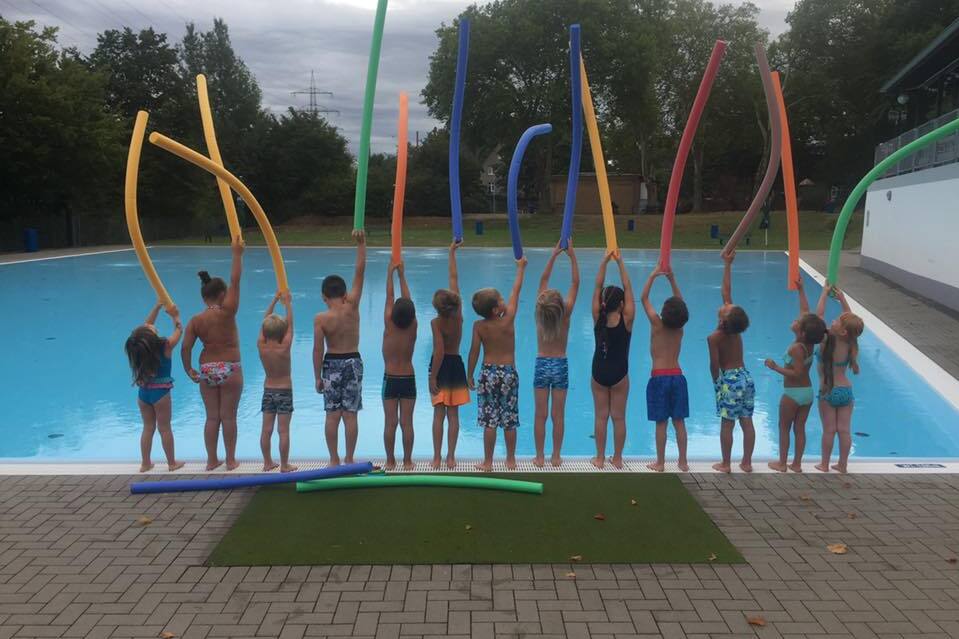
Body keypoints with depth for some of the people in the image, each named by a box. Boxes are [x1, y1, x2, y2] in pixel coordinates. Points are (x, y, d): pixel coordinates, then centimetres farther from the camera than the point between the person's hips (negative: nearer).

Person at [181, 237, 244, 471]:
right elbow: (235, 281, -13)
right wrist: (237, 253, -7)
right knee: (228, 416, 6)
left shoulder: (195, 320, -2)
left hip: (206, 370, 4)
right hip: (230, 370, -4)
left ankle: (212, 460, 22)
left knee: (212, 416, 14)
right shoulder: (226, 312, -14)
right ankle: (231, 460, 14)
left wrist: (189, 370, 8)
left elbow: (185, 348, -6)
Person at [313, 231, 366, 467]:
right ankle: (349, 459, 11)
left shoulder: (320, 319, -12)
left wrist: (317, 377, 0)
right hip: (353, 362, 1)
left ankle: (334, 459, 13)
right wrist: (361, 243, -13)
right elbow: (360, 271, -12)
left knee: (332, 415, 7)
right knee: (350, 414, 5)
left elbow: (318, 350, -10)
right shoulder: (352, 307, -10)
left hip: (332, 364, -1)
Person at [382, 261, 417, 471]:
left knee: (390, 423, 3)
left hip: (390, 379, -1)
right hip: (408, 379, 1)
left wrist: (390, 273, 5)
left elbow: (390, 298, -3)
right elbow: (407, 299, 2)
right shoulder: (413, 327, -7)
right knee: (407, 423, 4)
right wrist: (402, 275, 8)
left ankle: (390, 461, 10)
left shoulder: (389, 325, -11)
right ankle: (407, 461, 9)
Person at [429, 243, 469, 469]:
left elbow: (439, 352, -20)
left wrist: (432, 376, -15)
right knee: (453, 414, 5)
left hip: (441, 366, -3)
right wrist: (452, 253, 7)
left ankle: (437, 457, 4)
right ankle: (451, 457, 7)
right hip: (456, 365, 4)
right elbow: (454, 279, 2)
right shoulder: (458, 314, -4)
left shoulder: (436, 322, -15)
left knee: (439, 413, 1)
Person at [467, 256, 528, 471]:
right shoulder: (508, 319, -10)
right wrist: (520, 267, 11)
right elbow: (516, 290, -1)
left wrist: (469, 375, 6)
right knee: (510, 420, 9)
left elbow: (474, 352, -6)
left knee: (489, 421, 4)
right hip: (509, 373, 0)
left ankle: (487, 462, 10)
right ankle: (510, 460, 19)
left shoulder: (479, 326, -9)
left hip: (488, 374, 0)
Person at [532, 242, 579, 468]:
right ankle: (556, 456, 14)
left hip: (541, 365, 1)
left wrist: (553, 256, 0)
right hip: (560, 365, -1)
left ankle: (540, 457, 11)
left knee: (540, 414, 6)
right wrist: (572, 256, -6)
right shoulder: (565, 314, -13)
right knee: (558, 414, 7)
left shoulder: (540, 313, -9)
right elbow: (575, 284, -7)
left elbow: (543, 281, -1)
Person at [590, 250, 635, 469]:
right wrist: (620, 263, -11)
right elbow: (628, 288, -12)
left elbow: (597, 287, -9)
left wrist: (605, 262, -10)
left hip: (599, 373, 1)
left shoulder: (598, 318, -10)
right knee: (618, 417, 8)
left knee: (601, 416, 9)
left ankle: (600, 458, 14)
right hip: (619, 374, -1)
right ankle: (617, 458, 16)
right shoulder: (626, 320, -14)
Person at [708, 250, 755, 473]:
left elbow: (714, 365, -15)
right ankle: (747, 462, 18)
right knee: (747, 421, 9)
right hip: (745, 377, 5)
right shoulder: (736, 330, -3)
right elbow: (727, 291, 1)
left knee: (727, 423, 3)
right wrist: (727, 265, 4)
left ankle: (726, 464, 12)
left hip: (729, 380, -5)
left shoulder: (714, 338, -17)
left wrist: (716, 381, 5)